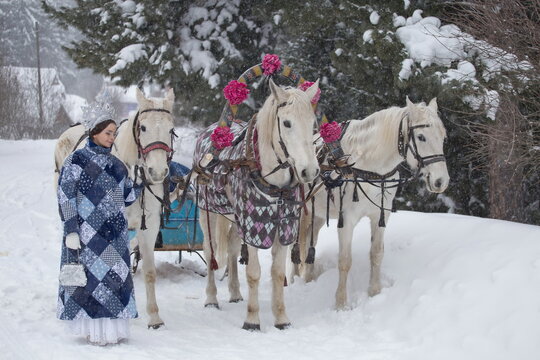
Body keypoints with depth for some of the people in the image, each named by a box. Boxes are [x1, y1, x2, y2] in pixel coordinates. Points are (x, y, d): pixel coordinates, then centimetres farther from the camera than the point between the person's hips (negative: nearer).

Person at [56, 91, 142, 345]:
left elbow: (126, 197, 18)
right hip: (87, 234, -6)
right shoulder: (76, 161, -6)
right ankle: (93, 330, 3)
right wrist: (71, 230, -15)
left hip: (115, 235, 7)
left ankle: (114, 329, 17)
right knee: (91, 276, -4)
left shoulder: (116, 165, 13)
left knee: (116, 277, 8)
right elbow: (65, 198, -9)